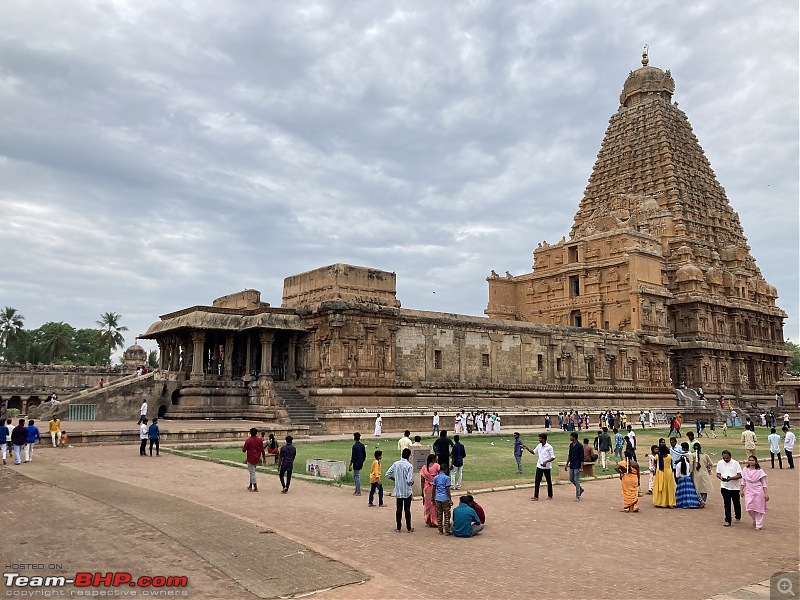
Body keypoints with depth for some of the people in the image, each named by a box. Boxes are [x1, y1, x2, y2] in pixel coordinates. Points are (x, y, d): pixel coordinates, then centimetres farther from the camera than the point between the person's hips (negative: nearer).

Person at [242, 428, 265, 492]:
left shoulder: (248, 440, -13)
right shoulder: (259, 440, -2)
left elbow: (244, 450, -9)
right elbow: (262, 450, 1)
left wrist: (242, 448, 13)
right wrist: (264, 456, 13)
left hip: (251, 459, -5)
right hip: (257, 459, 5)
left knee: (252, 472, 1)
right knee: (252, 471, 21)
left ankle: (255, 488, 0)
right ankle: (250, 486, 26)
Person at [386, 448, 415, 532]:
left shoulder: (396, 464, -2)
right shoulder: (409, 466, -15)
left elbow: (387, 474, -1)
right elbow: (409, 480, -22)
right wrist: (412, 482, 0)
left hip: (398, 491, 3)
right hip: (407, 491, -3)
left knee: (399, 509, 10)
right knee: (407, 509, 5)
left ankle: (398, 528, 16)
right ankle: (409, 528, 12)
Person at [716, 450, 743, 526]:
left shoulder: (735, 463, -9)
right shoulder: (720, 463, 0)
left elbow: (740, 475, -11)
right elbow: (718, 474, 7)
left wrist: (731, 478, -25)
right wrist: (721, 478, -15)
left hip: (735, 487, -1)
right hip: (724, 487, 1)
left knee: (736, 503, 15)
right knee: (727, 504, -2)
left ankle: (738, 517, 38)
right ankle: (728, 521, 0)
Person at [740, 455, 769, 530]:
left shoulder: (760, 471, -6)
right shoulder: (745, 470, 3)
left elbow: (764, 484, -3)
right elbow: (743, 481, 13)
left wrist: (766, 493, -7)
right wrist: (742, 490, 12)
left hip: (758, 492, -3)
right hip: (749, 492, 3)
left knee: (758, 508, 3)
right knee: (749, 508, -3)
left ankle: (759, 525, 17)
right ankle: (754, 520, 28)